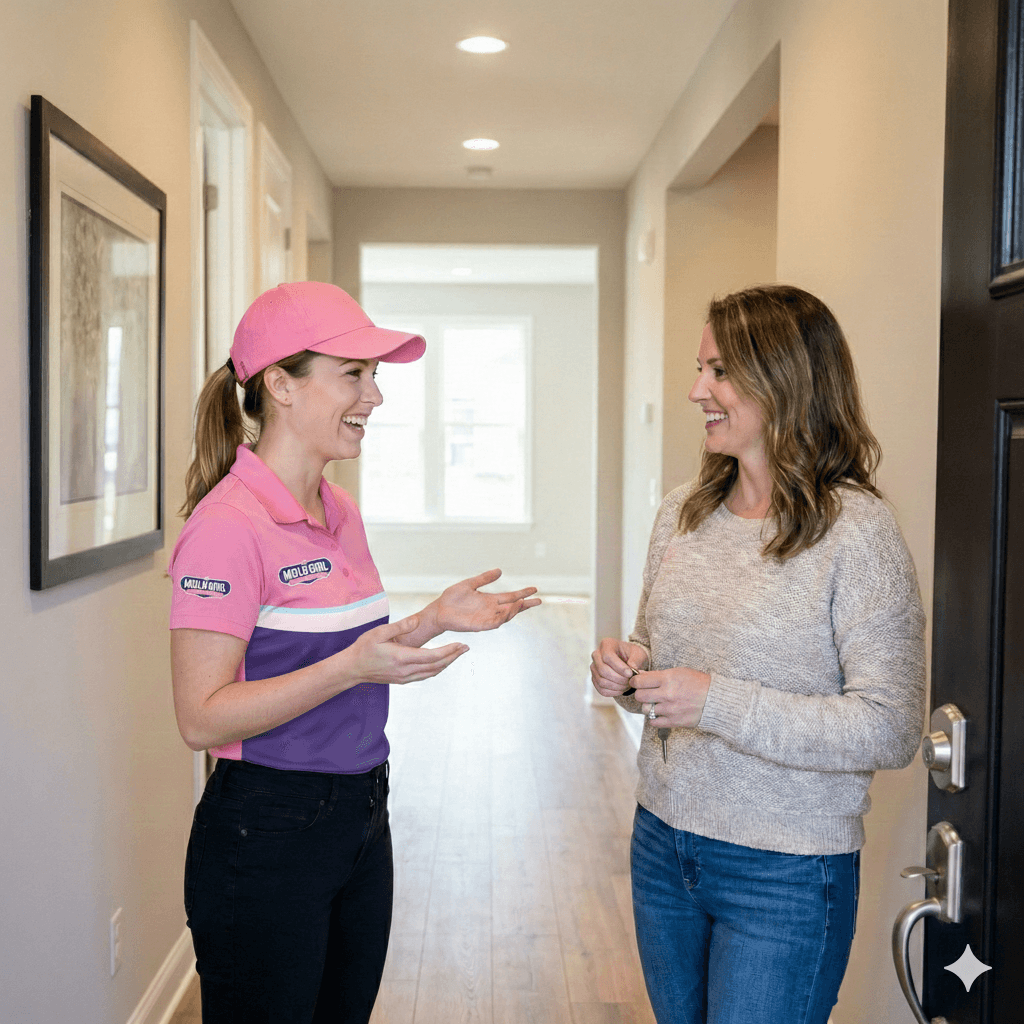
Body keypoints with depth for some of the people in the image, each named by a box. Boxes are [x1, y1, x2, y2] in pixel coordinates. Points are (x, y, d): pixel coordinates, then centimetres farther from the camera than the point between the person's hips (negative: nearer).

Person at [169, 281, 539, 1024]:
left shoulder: (340, 513, 8)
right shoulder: (228, 524, -19)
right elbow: (202, 718, -21)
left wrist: (434, 619, 3)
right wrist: (350, 667, -29)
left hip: (361, 820, 8)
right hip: (266, 835, -8)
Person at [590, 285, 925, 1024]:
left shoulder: (857, 531, -17)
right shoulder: (684, 512, 3)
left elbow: (891, 730, -20)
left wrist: (716, 702, -25)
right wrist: (627, 672, -7)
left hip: (784, 877, -6)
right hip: (663, 844, 6)